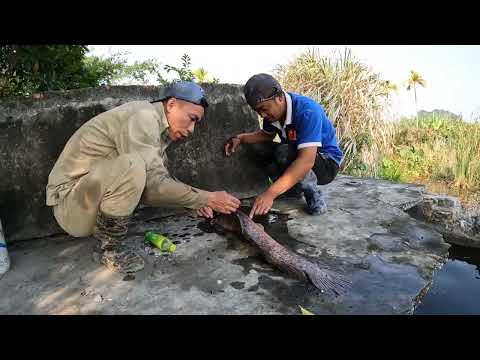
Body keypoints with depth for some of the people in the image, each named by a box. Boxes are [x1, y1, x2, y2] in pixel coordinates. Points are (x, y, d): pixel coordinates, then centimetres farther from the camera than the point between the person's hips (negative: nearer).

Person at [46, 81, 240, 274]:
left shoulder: (159, 128, 7)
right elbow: (154, 185, -28)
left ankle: (104, 229, 8)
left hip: (97, 190, 9)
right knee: (131, 166, -33)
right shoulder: (143, 116, -21)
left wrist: (195, 200, -5)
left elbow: (160, 178, 9)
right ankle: (111, 247, -10)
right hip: (71, 202, -9)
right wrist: (206, 198, -21)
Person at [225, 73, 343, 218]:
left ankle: (313, 194, -13)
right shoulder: (272, 110, -8)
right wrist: (241, 138, -6)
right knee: (258, 147, -7)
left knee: (284, 153, -34)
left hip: (327, 163, -8)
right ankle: (295, 187, -2)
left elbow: (307, 161, -41)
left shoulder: (307, 111, -31)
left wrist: (270, 194, -47)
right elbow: (266, 135, 14)